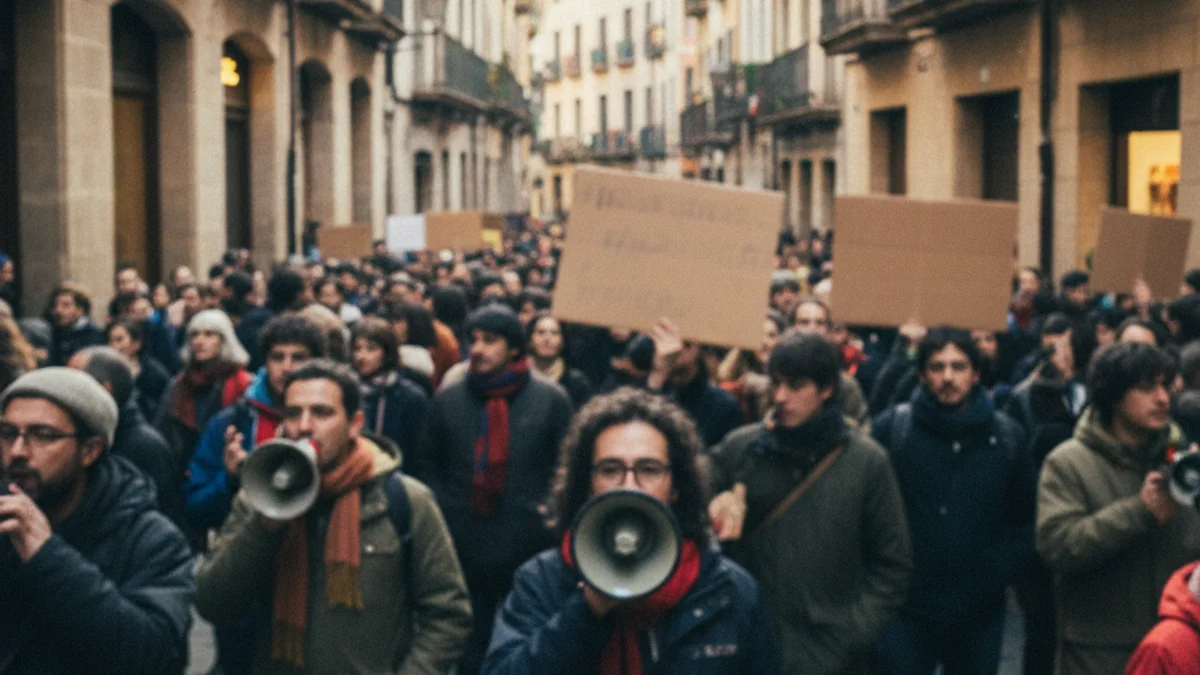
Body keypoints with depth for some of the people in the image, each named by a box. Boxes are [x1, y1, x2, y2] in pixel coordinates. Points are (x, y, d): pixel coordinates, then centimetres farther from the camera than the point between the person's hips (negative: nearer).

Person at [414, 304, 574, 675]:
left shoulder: (551, 400, -1)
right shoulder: (448, 400, 6)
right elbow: (427, 466, 15)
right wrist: (442, 510, 3)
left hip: (531, 551, -2)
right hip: (463, 550, 2)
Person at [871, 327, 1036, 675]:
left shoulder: (1007, 436, 4)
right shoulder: (890, 428, -4)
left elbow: (1026, 518, 9)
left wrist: (999, 573, -4)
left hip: (980, 612, 3)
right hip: (906, 609, -2)